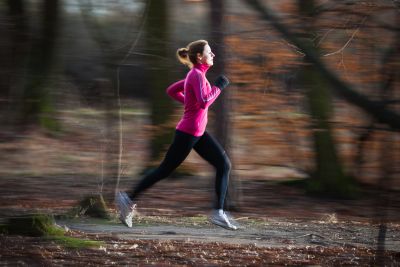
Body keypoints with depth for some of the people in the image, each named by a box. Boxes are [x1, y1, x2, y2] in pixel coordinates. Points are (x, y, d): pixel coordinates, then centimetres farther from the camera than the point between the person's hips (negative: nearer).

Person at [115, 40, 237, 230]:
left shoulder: (195, 75, 10)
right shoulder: (197, 75, -17)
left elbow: (171, 90, 20)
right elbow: (204, 103, -29)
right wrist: (219, 86, -17)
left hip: (198, 133, 9)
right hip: (187, 132, -9)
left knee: (224, 164, 1)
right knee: (165, 170, 2)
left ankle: (218, 212, 0)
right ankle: (129, 199, 14)